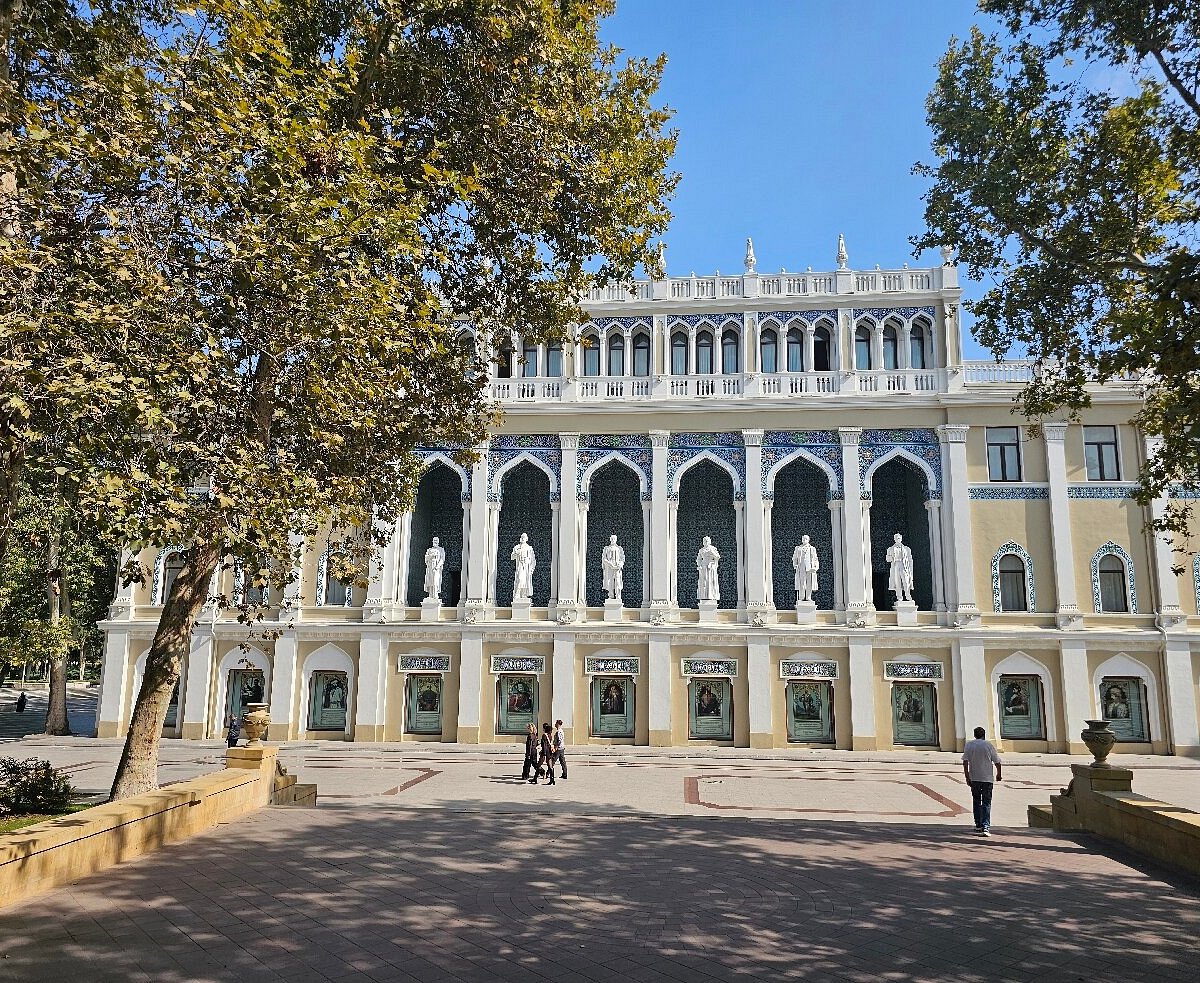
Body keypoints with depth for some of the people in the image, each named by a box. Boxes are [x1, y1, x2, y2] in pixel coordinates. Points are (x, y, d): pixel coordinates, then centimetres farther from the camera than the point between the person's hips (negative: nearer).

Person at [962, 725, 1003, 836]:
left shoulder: (969, 745, 1)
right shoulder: (988, 745, -2)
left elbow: (965, 762, -7)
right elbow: (997, 762, 1)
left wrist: (967, 776, -5)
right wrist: (998, 774, 18)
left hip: (974, 778, 1)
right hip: (987, 778, -1)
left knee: (976, 801, 16)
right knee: (986, 803, -2)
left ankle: (978, 825, 24)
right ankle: (985, 827, -13)